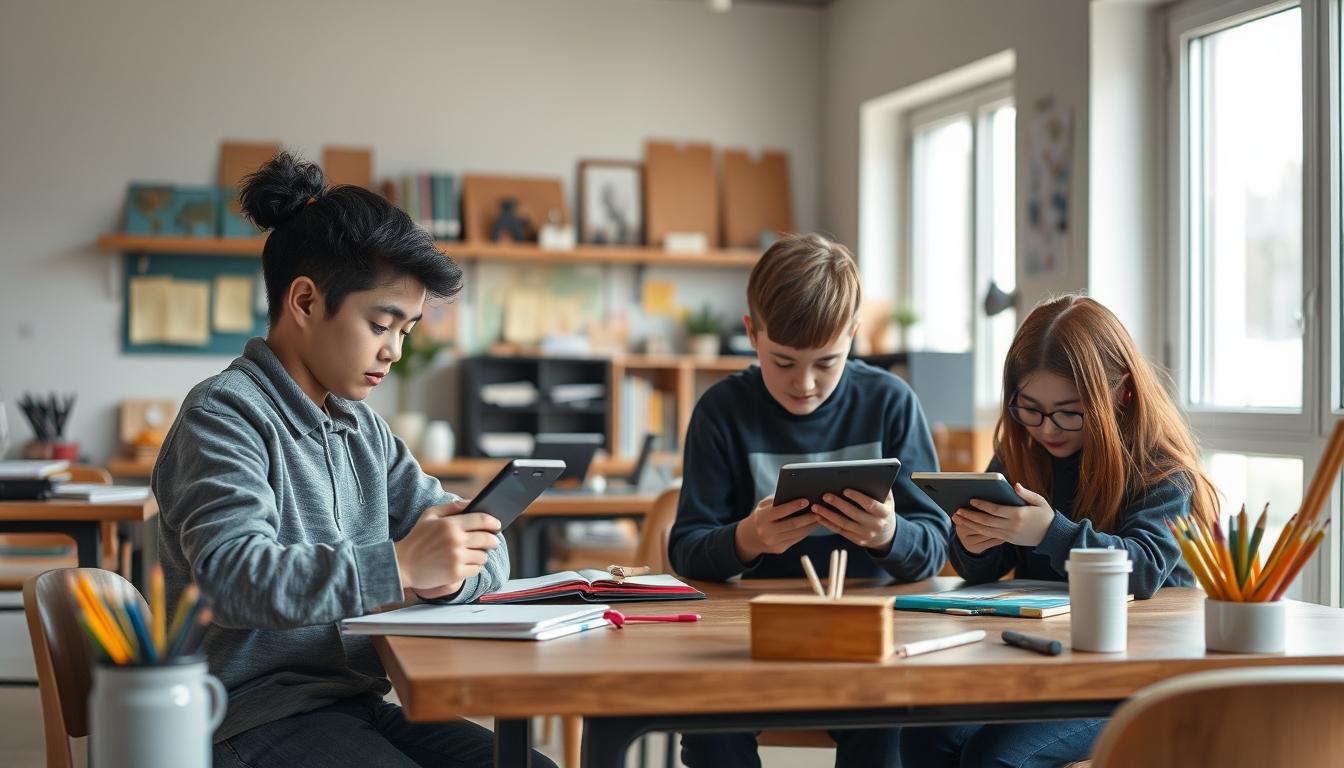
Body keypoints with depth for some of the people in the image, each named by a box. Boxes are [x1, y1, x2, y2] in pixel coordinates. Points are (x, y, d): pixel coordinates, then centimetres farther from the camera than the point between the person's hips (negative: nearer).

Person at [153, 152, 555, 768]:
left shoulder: (363, 428, 15)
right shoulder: (225, 412, -9)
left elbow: (483, 550, 12)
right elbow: (234, 574, -25)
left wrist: (449, 568, -12)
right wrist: (400, 566, -30)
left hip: (356, 703, 8)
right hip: (256, 714, -8)